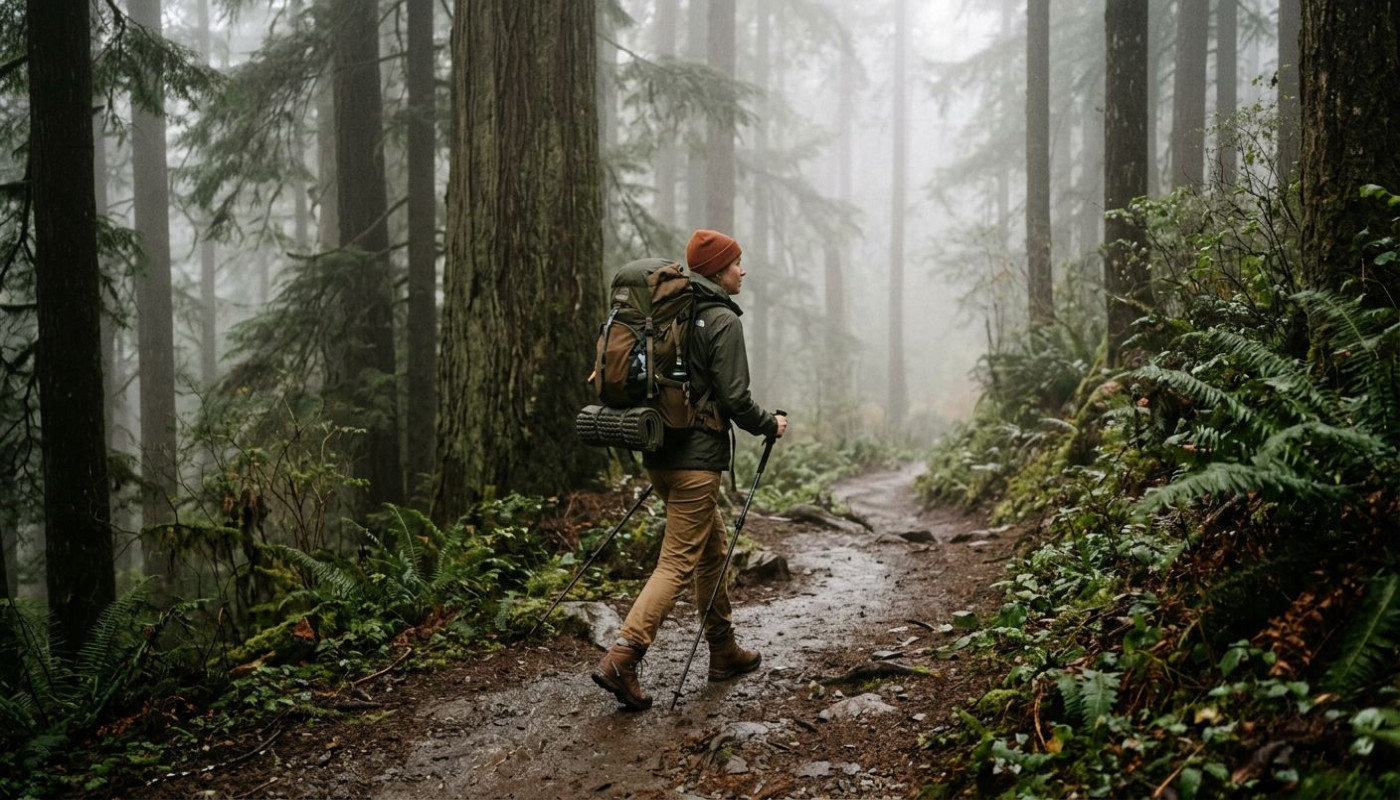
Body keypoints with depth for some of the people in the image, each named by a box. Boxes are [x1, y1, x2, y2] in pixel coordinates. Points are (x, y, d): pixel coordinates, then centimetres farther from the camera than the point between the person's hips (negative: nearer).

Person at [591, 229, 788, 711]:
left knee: (712, 547, 20)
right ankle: (620, 661, -14)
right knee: (678, 563, -6)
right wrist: (770, 426, 1)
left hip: (658, 453, 9)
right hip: (697, 458, -9)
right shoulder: (722, 320, -12)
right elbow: (734, 399, -16)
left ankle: (724, 652, 30)